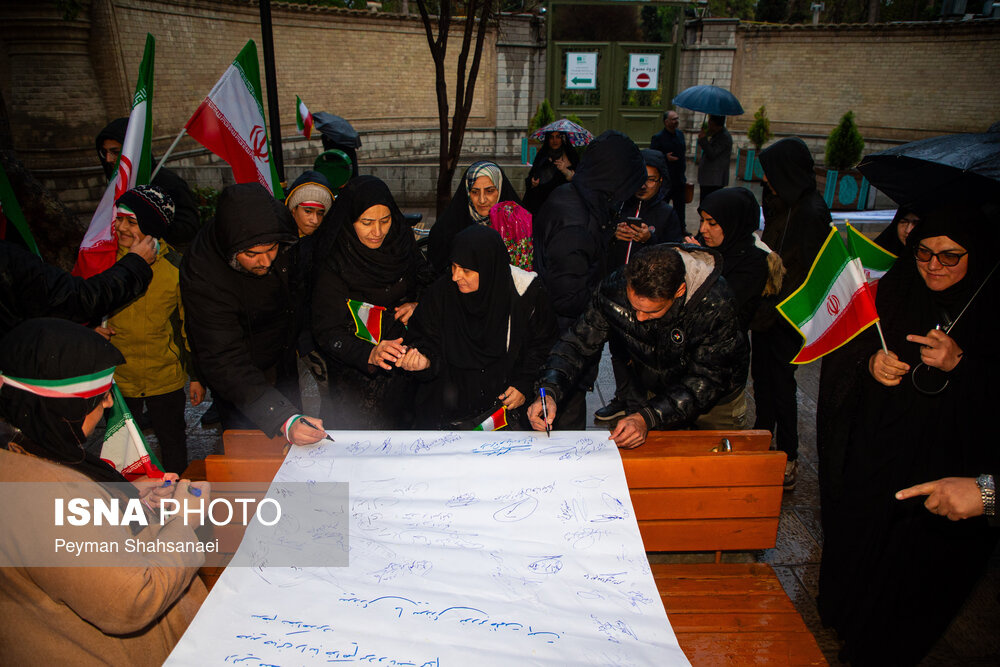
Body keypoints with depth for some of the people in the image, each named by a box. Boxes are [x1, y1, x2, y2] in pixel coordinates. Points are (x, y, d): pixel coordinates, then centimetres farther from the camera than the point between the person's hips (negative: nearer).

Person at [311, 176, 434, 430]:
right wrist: (370, 354, -40)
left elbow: (426, 280, 12)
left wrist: (418, 304, -9)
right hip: (357, 374, -4)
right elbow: (327, 332, -23)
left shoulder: (401, 242, -6)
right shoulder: (333, 266, -20)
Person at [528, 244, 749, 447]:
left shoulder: (716, 304, -34)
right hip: (650, 391, 2)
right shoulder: (615, 288, -26)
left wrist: (648, 417, -45)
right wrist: (549, 392, -35)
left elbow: (707, 380, -32)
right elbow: (578, 342, -17)